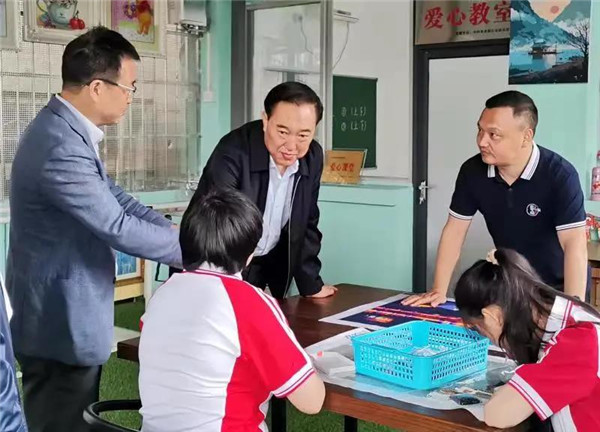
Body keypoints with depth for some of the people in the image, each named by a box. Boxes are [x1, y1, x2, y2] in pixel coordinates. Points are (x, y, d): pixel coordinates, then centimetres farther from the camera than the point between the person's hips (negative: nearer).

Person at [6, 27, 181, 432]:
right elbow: (117, 227, -24)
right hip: (62, 324, -10)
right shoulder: (62, 148, -27)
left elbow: (116, 199, 10)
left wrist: (183, 234, 1)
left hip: (66, 316, 10)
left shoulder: (66, 129, 7)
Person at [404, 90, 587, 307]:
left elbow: (574, 246, -29)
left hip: (558, 289, -3)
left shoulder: (560, 175, -24)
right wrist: (439, 291, -9)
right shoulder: (472, 171, -11)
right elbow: (454, 230, -5)